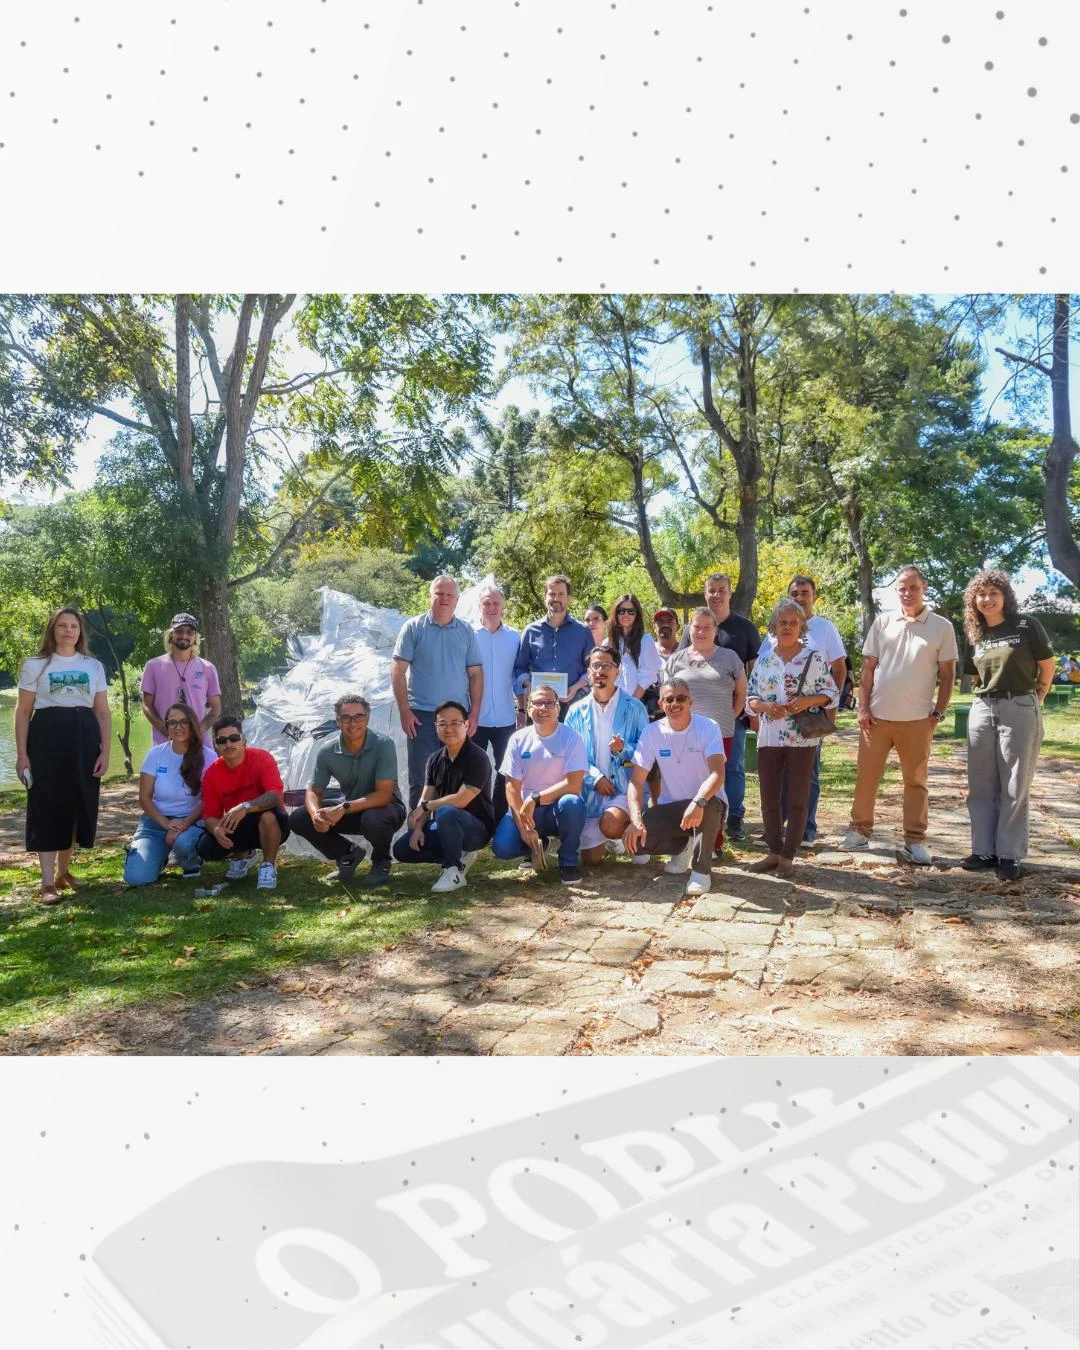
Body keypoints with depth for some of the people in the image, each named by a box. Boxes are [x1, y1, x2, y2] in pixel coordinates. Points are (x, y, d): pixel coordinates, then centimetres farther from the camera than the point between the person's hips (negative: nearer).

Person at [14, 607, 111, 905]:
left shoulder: (94, 666, 11)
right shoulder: (35, 665, 4)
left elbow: (103, 712, 10)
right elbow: (23, 712, 3)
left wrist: (105, 751, 1)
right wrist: (21, 753, -5)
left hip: (84, 740, 3)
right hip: (47, 738, -3)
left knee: (77, 806, 6)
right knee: (47, 807, -6)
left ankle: (63, 872, 21)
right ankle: (48, 882, -5)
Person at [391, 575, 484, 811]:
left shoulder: (466, 631, 8)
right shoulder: (414, 627, 0)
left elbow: (476, 673, 9)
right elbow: (397, 670, -2)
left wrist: (474, 713, 2)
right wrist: (404, 711, -8)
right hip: (422, 715, -3)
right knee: (420, 778, 1)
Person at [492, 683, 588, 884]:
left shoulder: (571, 738, -10)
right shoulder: (518, 739, -3)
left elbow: (574, 785, -19)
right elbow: (512, 788, -5)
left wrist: (535, 798, -25)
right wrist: (523, 828, -16)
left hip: (559, 808, -2)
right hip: (525, 808, 2)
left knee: (572, 803, -37)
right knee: (502, 847, -23)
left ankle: (568, 861, -10)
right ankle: (537, 846, 15)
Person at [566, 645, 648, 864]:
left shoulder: (634, 708, 1)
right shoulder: (576, 712, 6)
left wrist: (624, 749, -21)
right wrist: (595, 777, -13)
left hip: (626, 787, -3)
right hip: (590, 792, 3)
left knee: (610, 825, -33)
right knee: (591, 858, 1)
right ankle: (608, 838, 37)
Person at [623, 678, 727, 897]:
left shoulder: (708, 727, -13)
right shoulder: (652, 732, -5)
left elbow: (718, 773, -27)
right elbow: (636, 781, -7)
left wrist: (698, 802, -47)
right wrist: (636, 819, -24)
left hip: (705, 807, -3)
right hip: (670, 808, 3)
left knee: (708, 804, -39)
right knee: (633, 837, -22)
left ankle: (701, 871, -15)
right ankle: (683, 846, 11)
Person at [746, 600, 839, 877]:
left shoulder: (815, 657, -1)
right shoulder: (763, 659, 8)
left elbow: (831, 693, 0)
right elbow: (751, 697, 10)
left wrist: (807, 701, -17)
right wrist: (765, 706, -11)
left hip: (802, 738, -3)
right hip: (769, 738, 3)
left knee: (797, 799, 2)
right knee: (769, 799, 6)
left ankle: (788, 856, 10)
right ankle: (773, 852, 19)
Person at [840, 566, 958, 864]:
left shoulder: (942, 627, 0)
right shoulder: (882, 623, 4)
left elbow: (947, 674, 3)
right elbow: (868, 668, 6)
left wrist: (938, 712, -4)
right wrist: (863, 707, -1)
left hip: (917, 718, -1)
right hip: (878, 715, 2)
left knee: (915, 781, 7)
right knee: (866, 776, 7)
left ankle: (915, 842, 13)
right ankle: (859, 831, 19)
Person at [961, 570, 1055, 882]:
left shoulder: (1026, 625, -5)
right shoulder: (975, 635, 9)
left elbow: (1047, 665, 3)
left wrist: (1036, 697, 9)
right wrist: (991, 693, 8)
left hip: (1020, 710, -5)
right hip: (982, 710, 5)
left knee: (1014, 788, 1)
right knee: (980, 786, 7)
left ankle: (1009, 855, 7)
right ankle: (984, 850, 15)